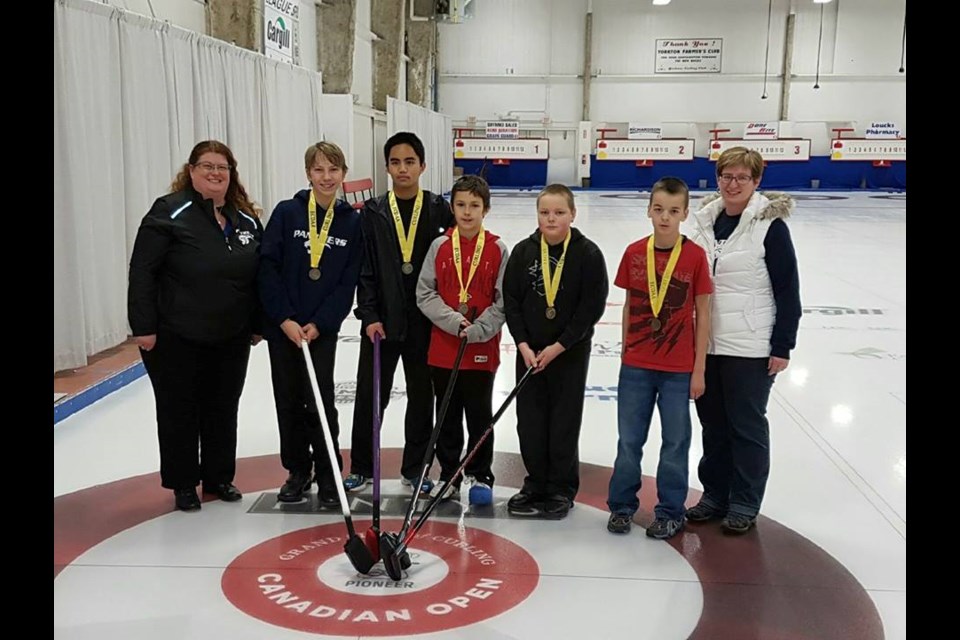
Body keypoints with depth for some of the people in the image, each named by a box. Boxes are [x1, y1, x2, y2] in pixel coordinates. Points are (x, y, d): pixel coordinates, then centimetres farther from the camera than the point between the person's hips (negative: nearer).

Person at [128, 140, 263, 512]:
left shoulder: (246, 219, 5)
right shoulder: (170, 213, -12)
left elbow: (259, 275, 12)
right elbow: (142, 272, -14)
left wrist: (257, 324, 11)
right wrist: (143, 327, -17)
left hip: (231, 340, 5)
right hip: (177, 340, -5)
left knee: (224, 411, 14)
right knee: (179, 413, 7)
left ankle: (219, 478, 29)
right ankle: (183, 484, 22)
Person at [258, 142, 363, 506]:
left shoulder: (352, 222, -1)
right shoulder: (287, 213, -4)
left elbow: (348, 282, -2)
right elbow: (268, 267, -6)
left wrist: (319, 324, -10)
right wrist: (284, 319, -12)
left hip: (323, 329, -1)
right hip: (282, 326, 1)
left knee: (321, 402, -2)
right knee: (289, 401, 9)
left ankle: (328, 475, 13)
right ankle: (298, 471, 24)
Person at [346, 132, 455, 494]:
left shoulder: (439, 210, 0)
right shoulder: (373, 213, 1)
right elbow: (364, 269, 0)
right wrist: (369, 315, -8)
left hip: (424, 321, 0)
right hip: (382, 321, 0)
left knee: (421, 396, 9)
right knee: (370, 396, 5)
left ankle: (414, 468, 24)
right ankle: (361, 467, 22)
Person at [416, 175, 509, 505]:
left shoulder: (498, 249, -3)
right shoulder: (440, 246, 1)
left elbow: (503, 301, -5)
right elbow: (424, 293, -1)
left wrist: (476, 330, -15)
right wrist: (453, 321, -14)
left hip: (482, 349, -2)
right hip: (442, 347, 2)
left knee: (480, 416, 7)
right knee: (447, 416, 12)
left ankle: (480, 476, 22)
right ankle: (449, 474, 25)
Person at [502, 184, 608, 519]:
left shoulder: (588, 253, -9)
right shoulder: (523, 251, -1)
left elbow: (592, 307, -11)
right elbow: (510, 300, 2)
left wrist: (558, 347, -14)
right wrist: (523, 345, -8)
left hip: (570, 353, -3)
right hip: (529, 351, 3)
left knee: (564, 423, 4)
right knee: (530, 422, 8)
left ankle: (562, 490, 19)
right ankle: (536, 485, 24)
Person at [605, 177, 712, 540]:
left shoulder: (695, 256, -8)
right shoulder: (634, 253, -1)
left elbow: (702, 315, -4)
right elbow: (629, 307, 7)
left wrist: (699, 370, -4)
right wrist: (625, 354, 8)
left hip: (678, 370, -2)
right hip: (636, 366, 2)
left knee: (675, 443, 9)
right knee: (629, 440, 11)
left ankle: (670, 511, 23)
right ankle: (622, 505, 26)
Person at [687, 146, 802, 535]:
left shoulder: (770, 224, -10)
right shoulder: (707, 220, 6)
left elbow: (788, 290, -9)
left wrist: (782, 347, -12)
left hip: (750, 348, -5)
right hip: (706, 343, 6)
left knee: (747, 426, 6)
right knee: (713, 423, 14)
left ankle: (745, 504, 20)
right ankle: (715, 494, 29)